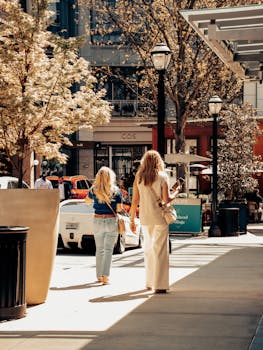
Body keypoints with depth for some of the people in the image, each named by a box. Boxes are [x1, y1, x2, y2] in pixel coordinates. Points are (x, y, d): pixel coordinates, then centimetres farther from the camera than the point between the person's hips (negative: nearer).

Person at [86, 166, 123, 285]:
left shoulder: (94, 190, -3)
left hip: (97, 221, 2)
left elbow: (88, 201, 16)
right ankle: (105, 276, -8)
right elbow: (119, 208, -5)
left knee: (99, 249, 14)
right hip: (111, 221, -2)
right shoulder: (116, 191, -7)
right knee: (108, 250, 0)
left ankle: (99, 275, 20)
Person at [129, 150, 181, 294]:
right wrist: (176, 192, 9)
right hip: (159, 217, -4)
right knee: (159, 250, 0)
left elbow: (135, 200, 2)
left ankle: (149, 282, 24)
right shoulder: (162, 177, -7)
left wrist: (132, 219, 9)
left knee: (148, 249, 17)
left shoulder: (138, 177, 2)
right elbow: (166, 199, -10)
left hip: (145, 218, 4)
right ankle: (159, 285, -2)